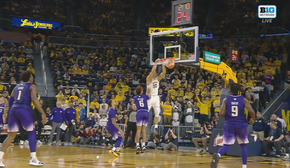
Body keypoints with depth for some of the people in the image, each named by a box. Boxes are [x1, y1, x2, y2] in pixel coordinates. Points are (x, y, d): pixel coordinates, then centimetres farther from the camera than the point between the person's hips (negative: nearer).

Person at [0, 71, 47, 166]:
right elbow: (34, 100, -12)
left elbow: (10, 101, 21)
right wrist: (43, 114, -14)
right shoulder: (32, 86, 4)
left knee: (11, 135, 10)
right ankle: (33, 159, 0)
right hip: (24, 110, -6)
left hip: (13, 110, 6)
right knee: (31, 133, 5)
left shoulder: (16, 87, 22)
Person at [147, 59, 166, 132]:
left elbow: (164, 72, 4)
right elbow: (153, 70, -19)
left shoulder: (157, 79, 12)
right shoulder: (149, 78, -5)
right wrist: (156, 62, -13)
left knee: (157, 113, 0)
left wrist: (163, 63, -1)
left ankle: (155, 127, 3)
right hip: (150, 97, -6)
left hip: (156, 97, 6)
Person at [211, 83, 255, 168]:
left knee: (226, 145, 1)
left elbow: (221, 113, -9)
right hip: (241, 125, 0)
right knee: (243, 145, 17)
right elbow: (251, 111, -15)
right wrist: (253, 119, 6)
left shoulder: (226, 100, -1)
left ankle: (218, 155, -32)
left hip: (229, 125, 0)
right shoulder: (244, 100, -2)